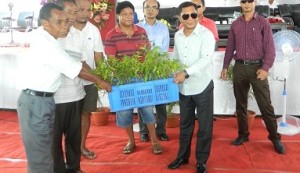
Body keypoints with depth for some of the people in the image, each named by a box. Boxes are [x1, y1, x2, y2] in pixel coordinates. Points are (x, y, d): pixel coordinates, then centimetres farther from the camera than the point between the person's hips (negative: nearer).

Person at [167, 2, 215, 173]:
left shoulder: (206, 34, -12)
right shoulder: (177, 35, 6)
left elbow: (205, 59, -24)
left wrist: (186, 73, -32)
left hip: (202, 86, -5)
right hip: (184, 87, 5)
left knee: (204, 125, 5)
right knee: (185, 124, 17)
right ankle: (183, 156, 32)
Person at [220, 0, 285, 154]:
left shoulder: (263, 22, 0)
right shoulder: (235, 25, 9)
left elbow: (270, 47, -4)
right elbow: (230, 48, 13)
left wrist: (265, 68, -14)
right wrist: (225, 66, 9)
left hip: (257, 67, -3)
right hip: (239, 67, 3)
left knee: (265, 105, -1)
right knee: (240, 104, 10)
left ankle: (274, 137, 10)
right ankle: (243, 134, 23)